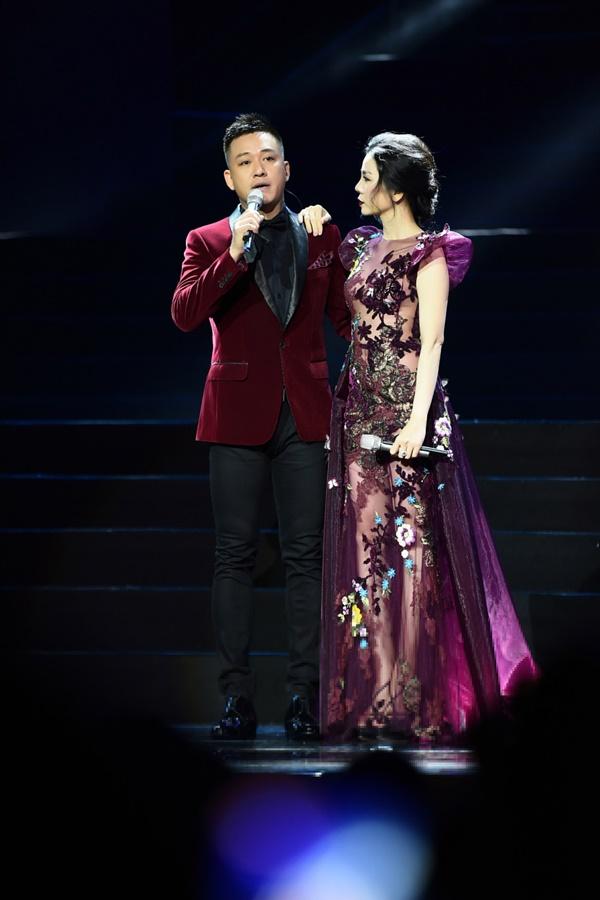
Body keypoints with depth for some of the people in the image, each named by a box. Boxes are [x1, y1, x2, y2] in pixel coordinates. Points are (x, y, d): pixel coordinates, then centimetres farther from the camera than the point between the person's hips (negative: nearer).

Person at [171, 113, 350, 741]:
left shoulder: (322, 238, 12)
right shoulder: (208, 242, 6)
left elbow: (345, 316, 17)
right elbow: (183, 314, -10)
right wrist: (234, 257, -20)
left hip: (305, 414, 1)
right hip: (239, 413, -1)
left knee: (305, 554, 0)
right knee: (234, 555, -2)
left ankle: (303, 694, 2)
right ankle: (237, 698, 0)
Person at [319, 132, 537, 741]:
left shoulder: (427, 254, -7)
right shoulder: (361, 248, 14)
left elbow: (432, 342, -13)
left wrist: (418, 419, -21)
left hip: (407, 414, -7)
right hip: (360, 411, 7)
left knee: (413, 544, -5)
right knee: (367, 544, 3)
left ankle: (412, 692, -4)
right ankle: (379, 687, 4)